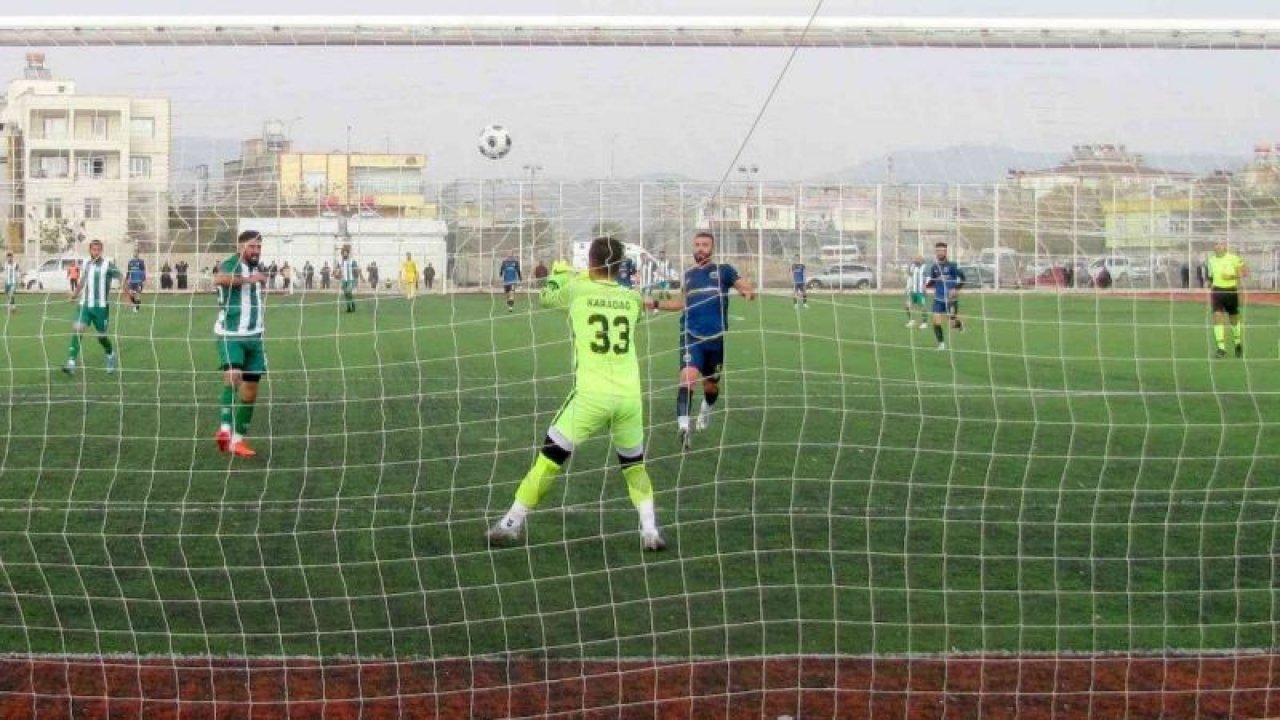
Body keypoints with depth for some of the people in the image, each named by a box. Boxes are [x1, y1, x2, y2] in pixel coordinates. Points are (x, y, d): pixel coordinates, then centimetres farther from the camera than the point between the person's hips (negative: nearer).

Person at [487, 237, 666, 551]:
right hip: (630, 396, 2)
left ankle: (512, 523, 10)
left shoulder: (578, 290, 2)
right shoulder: (632, 298, 9)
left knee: (551, 457, 9)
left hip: (591, 396, -2)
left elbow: (546, 297, 23)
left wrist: (559, 274, 42)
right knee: (634, 463, 21)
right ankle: (650, 530, 11)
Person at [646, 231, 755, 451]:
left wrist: (748, 292, -30)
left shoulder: (723, 270, 3)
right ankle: (683, 425, -32)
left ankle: (707, 408, 50)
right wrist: (656, 303, 17)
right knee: (688, 376, -25)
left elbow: (746, 286, -6)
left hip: (716, 337, 0)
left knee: (711, 385, 15)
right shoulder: (688, 274, 13)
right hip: (691, 335, 0)